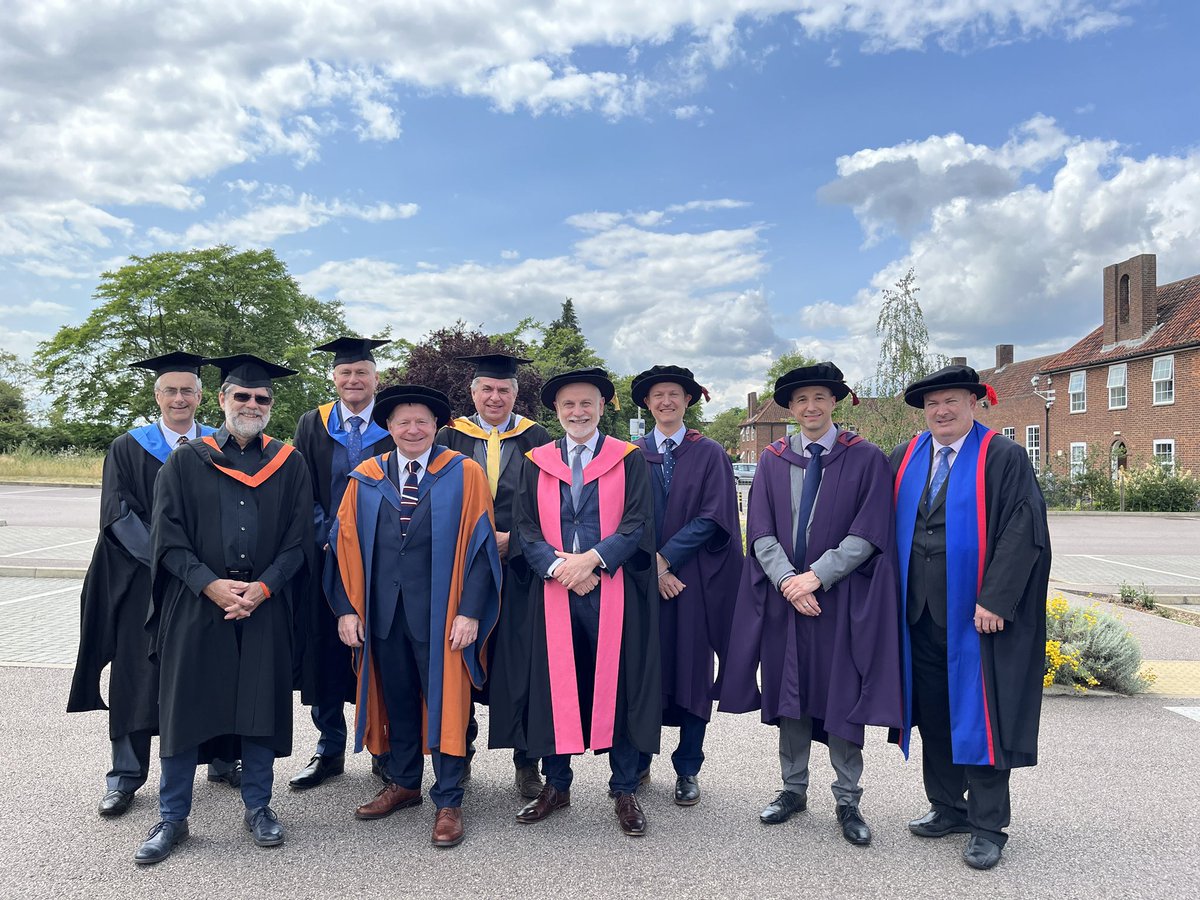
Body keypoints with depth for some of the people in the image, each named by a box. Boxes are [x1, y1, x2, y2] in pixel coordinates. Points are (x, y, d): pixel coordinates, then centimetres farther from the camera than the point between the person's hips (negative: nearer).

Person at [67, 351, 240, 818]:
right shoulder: (128, 449, 3)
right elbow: (118, 515, -4)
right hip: (143, 579, -1)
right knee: (137, 672, 4)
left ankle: (222, 760, 23)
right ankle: (124, 777, 16)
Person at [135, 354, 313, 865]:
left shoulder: (289, 465, 6)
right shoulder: (186, 462, 5)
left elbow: (298, 539, 3)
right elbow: (167, 537, -1)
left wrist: (263, 586, -12)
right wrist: (211, 584, -14)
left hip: (265, 608, 1)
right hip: (195, 606, 0)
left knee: (260, 705, 7)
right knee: (185, 707, 5)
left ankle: (258, 806, 24)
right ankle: (172, 817, 20)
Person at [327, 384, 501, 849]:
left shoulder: (464, 474, -4)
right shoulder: (365, 479, 6)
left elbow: (480, 543, -7)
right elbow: (345, 544, 7)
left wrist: (470, 611, -14)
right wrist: (347, 607, -1)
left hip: (440, 613, -3)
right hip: (382, 612, 4)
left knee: (444, 702, 3)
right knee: (396, 700, 16)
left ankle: (448, 802, 17)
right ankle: (404, 783, 34)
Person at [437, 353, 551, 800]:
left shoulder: (535, 439, 6)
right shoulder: (451, 438, 9)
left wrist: (513, 538, -11)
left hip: (520, 566, -1)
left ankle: (526, 762, 11)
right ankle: (459, 753, 22)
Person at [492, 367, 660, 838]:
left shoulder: (629, 459, 3)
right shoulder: (538, 463, 9)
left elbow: (638, 523, -4)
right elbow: (525, 527, 4)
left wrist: (593, 559, -17)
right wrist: (558, 567, -13)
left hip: (613, 591, -2)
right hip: (554, 591, 2)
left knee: (618, 687, 4)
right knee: (553, 686, 7)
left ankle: (625, 790, 17)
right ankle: (556, 785, 23)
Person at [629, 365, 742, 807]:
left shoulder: (710, 454, 2)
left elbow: (712, 517, -7)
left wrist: (665, 557, -13)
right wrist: (650, 565, -10)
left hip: (694, 579, -1)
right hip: (641, 577, 1)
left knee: (692, 668, 4)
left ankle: (688, 770, 18)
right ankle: (636, 762, 21)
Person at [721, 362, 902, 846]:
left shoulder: (866, 459, -2)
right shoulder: (772, 460, 6)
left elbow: (869, 533, -8)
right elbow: (760, 532, 2)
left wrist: (816, 575, -16)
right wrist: (787, 579, -13)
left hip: (841, 598, -2)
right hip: (782, 596, 3)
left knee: (842, 697, 4)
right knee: (788, 694, 11)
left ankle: (847, 801, 19)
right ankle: (793, 789, 27)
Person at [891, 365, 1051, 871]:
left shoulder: (1003, 459, -6)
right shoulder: (906, 459, 9)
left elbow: (1023, 531, -13)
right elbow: (888, 526, 12)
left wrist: (994, 600, -19)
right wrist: (893, 593, 5)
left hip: (977, 613, -5)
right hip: (920, 611, 5)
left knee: (978, 715, 2)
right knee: (933, 712, 13)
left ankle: (988, 827, 15)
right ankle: (948, 808, 28)